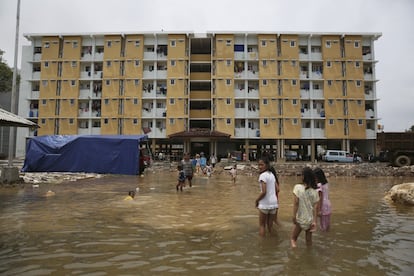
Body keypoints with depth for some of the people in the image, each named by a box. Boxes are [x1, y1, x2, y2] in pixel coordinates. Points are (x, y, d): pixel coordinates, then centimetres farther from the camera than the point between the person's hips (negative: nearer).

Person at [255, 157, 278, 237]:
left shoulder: (263, 175, -16)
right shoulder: (272, 174, 8)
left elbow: (264, 192, -21)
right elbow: (277, 189, 11)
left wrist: (257, 200, -8)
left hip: (265, 203, -7)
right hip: (274, 203, 7)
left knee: (262, 225, 7)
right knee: (270, 225, 17)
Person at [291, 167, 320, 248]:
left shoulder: (297, 187, -16)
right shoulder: (315, 191, -6)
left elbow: (296, 203, -17)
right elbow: (315, 207, -6)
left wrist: (294, 216, -10)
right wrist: (314, 221, -3)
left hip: (300, 219, -3)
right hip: (310, 219, 4)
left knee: (293, 238, 14)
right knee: (309, 240, 20)